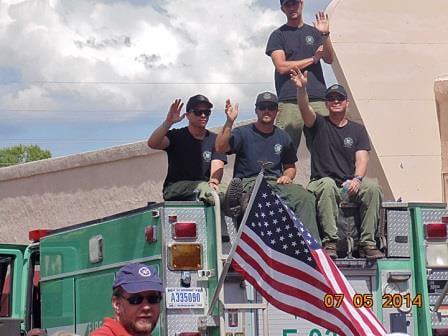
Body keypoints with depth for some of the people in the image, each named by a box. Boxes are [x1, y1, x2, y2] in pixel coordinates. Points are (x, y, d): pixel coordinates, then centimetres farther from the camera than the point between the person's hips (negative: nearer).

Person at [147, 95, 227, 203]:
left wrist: (214, 182, -30)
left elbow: (217, 165, -7)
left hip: (204, 185, 2)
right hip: (175, 186, -2)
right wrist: (168, 122, -23)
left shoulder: (215, 140, 11)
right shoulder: (176, 136, 9)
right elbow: (152, 143, -10)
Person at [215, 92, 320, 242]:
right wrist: (229, 122, -18)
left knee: (306, 197, -27)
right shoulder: (243, 133, 9)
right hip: (248, 183, -4)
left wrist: (287, 176, 7)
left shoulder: (283, 137, 22)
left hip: (276, 182, 4)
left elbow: (290, 166, 31)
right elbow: (221, 148, -9)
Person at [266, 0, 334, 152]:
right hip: (289, 101, -2)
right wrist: (313, 59, 2)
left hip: (318, 99, 2)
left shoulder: (314, 32, 20)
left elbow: (329, 59, 6)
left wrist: (325, 35, -10)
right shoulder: (278, 35, 12)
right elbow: (282, 67, -2)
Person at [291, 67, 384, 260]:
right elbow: (305, 109, -12)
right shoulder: (319, 125, 10)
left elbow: (362, 159, 3)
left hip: (349, 185, 2)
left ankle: (367, 243, -27)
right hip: (321, 184, -2)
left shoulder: (357, 130, 15)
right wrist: (302, 89, -33)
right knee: (328, 184, -37)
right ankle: (330, 241, -39)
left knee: (372, 187, -28)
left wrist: (357, 179, -18)